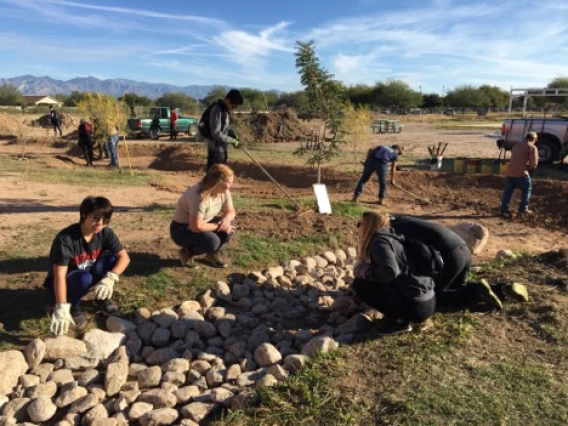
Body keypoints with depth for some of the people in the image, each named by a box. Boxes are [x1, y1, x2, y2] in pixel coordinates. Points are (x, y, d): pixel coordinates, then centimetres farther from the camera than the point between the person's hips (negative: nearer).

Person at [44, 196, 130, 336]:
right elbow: (59, 276, -34)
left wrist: (110, 278, -36)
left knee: (111, 260, -22)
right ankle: (72, 306, -5)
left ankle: (102, 298, 2)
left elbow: (124, 257, -18)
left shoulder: (105, 233, -15)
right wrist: (61, 308, -42)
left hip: (88, 273, 5)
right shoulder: (66, 238, -29)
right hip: (64, 284, -4)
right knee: (85, 278, -37)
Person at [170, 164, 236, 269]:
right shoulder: (199, 196, -34)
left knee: (229, 225, -12)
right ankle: (187, 253, -1)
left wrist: (226, 219, -22)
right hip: (181, 230, -8)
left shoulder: (223, 191, -9)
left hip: (202, 224, 8)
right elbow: (196, 227, -36)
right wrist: (218, 226, -23)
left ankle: (212, 254, 9)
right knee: (212, 241, -31)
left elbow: (230, 211, 2)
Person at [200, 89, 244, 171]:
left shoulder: (224, 109, 8)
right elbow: (216, 133, -24)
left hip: (222, 148, 10)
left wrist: (232, 134, 4)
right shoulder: (217, 110, -20)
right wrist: (232, 140, -17)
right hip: (216, 148, -10)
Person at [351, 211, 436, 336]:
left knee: (360, 284, -7)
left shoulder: (379, 240, -13)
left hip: (416, 306, -9)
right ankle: (398, 316, 10)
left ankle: (399, 321, -5)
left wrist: (365, 272, -13)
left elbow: (390, 271, -28)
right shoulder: (389, 237, 16)